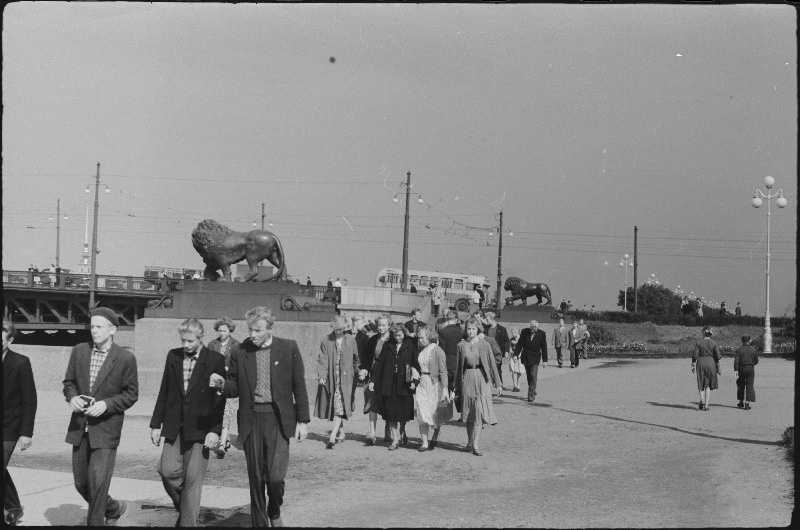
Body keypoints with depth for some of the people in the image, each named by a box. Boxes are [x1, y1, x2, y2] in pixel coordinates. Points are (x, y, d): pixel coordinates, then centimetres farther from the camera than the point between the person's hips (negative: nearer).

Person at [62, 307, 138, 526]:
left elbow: (131, 394, -3)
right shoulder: (79, 351, 4)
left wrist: (106, 404, -17)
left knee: (97, 482, -10)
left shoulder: (126, 358, -8)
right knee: (81, 483, 12)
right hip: (80, 428, 5)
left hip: (105, 428, -5)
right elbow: (69, 382, 13)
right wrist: (72, 397, -9)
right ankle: (114, 508, 36)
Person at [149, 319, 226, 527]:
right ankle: (184, 507, 20)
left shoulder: (215, 361, -5)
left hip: (200, 429, -3)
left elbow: (220, 399, -6)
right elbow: (164, 392, 12)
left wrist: (215, 430, -12)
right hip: (174, 427, 4)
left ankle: (188, 522, 8)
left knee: (193, 478, -2)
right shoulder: (173, 356, 7)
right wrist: (156, 423, 9)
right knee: (168, 470, -6)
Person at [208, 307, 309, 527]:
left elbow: (299, 387, 2)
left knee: (275, 476, -10)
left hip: (278, 418, -2)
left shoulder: (288, 348, -2)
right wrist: (222, 384, -13)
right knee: (256, 478, 7)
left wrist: (303, 420, -1)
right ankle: (259, 522, 23)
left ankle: (274, 512, 21)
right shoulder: (240, 352, 2)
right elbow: (235, 388, 9)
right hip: (251, 420, 2)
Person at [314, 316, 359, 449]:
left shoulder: (351, 340, 3)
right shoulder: (326, 341, 0)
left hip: (345, 379, -1)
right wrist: (321, 376, -16)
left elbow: (355, 358, 15)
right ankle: (341, 433, 26)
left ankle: (332, 437, -15)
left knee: (340, 407, -11)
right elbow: (322, 360, -4)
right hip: (330, 378, 1)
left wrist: (357, 372, 17)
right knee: (334, 407, 10)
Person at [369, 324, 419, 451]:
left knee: (403, 411, 3)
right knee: (391, 411, -1)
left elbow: (416, 364, -2)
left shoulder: (410, 345, -1)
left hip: (404, 383, -2)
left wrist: (415, 380, -10)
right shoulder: (388, 345, 8)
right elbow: (379, 363, 10)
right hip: (389, 384, 2)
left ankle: (402, 434, 27)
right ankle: (396, 439, 5)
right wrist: (372, 379, 6)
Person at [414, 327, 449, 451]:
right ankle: (424, 443, -2)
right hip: (422, 383, 5)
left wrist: (445, 389, -19)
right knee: (422, 413, -4)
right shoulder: (421, 350, 8)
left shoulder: (438, 351, -11)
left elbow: (443, 371, -14)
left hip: (434, 384, -5)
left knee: (435, 413, 7)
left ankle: (435, 437, 30)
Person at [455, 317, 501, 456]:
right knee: (468, 413, 6)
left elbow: (492, 364, 3)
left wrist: (497, 383, 1)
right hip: (467, 379, 1)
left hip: (481, 379, -1)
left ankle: (475, 444, -7)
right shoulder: (461, 345, 3)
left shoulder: (484, 345, 0)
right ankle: (470, 443, 17)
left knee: (479, 411, -8)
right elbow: (458, 367, 9)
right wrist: (457, 387, 10)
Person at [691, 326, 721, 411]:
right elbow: (717, 357, -1)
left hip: (701, 363, -1)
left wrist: (693, 365, 4)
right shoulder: (714, 344, -1)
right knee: (708, 385, 9)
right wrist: (718, 368, 6)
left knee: (701, 385, 11)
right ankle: (706, 404, 5)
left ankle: (702, 400, -12)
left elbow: (695, 355, -5)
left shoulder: (698, 343, -3)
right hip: (711, 363, 1)